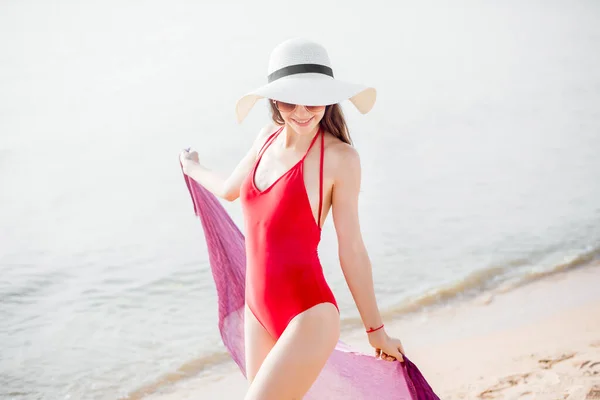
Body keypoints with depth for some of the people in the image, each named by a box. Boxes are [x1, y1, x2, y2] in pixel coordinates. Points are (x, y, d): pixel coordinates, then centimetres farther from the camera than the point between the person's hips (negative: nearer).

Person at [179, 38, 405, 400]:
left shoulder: (339, 157, -13)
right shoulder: (268, 138, 6)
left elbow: (351, 249, -7)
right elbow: (230, 189, 26)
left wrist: (376, 329, -1)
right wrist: (194, 169, 46)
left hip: (308, 317, -7)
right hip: (260, 312, 7)